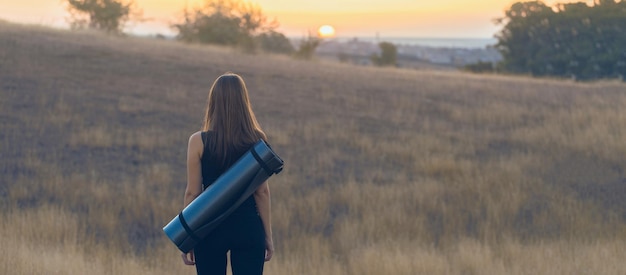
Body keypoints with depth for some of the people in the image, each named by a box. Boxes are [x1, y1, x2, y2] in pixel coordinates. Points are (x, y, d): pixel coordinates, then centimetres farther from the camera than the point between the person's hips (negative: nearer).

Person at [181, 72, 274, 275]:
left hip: (211, 228, -1)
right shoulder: (257, 140, -3)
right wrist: (268, 235, 7)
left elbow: (192, 193, -5)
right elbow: (262, 192, -1)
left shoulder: (199, 142, -7)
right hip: (248, 228, 1)